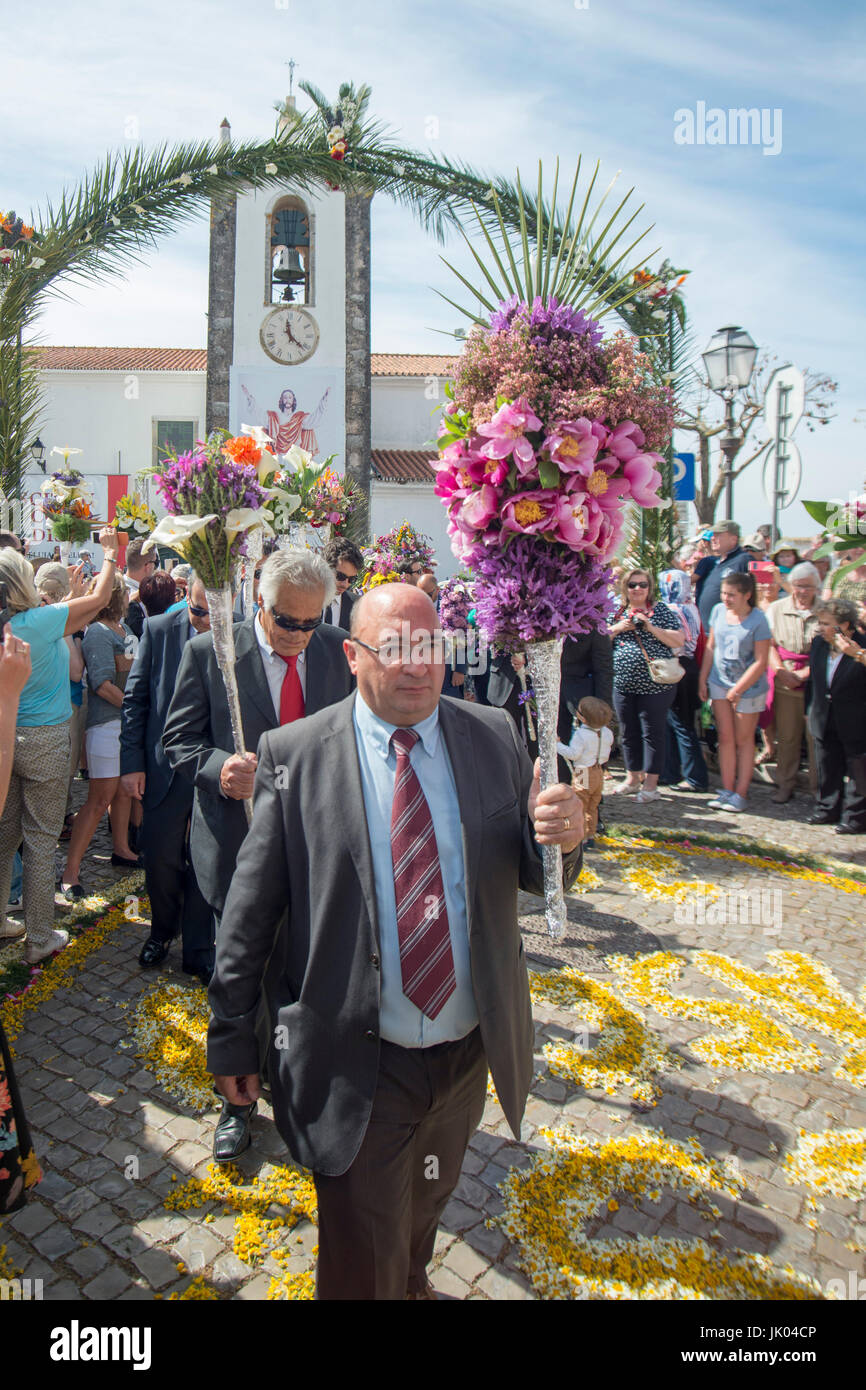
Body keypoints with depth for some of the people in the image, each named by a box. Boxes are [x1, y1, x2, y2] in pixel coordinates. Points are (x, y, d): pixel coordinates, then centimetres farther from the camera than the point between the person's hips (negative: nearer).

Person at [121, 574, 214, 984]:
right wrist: (132, 762, -2)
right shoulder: (158, 630, -4)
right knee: (160, 857, 10)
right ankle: (162, 930, 38)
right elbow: (135, 699, 1)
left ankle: (198, 950, 29)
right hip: (166, 767, 1)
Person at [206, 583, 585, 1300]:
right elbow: (251, 909, -9)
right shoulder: (294, 754, -13)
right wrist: (232, 1035, -3)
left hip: (470, 1050, 4)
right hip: (359, 1064, -4)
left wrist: (563, 838, -21)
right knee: (364, 1262, 13)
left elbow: (533, 874, 2)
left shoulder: (496, 736, -5)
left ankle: (413, 1279, 62)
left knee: (427, 1204, 31)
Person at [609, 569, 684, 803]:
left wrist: (650, 627, -16)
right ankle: (633, 778, 27)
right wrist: (617, 628, -7)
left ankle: (651, 783, 9)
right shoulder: (617, 613, 9)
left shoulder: (661, 610, -1)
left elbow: (679, 641, -8)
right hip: (623, 685, 4)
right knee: (628, 733, 13)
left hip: (654, 685, -4)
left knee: (652, 733, 1)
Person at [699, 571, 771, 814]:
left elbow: (760, 662, -15)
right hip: (719, 682, 4)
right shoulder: (719, 611, -1)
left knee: (743, 739, 5)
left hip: (748, 686, -4)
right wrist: (702, 679, 7)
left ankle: (740, 794, 11)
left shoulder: (758, 620, -16)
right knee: (725, 737, 5)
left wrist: (737, 690, -15)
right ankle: (727, 790, 11)